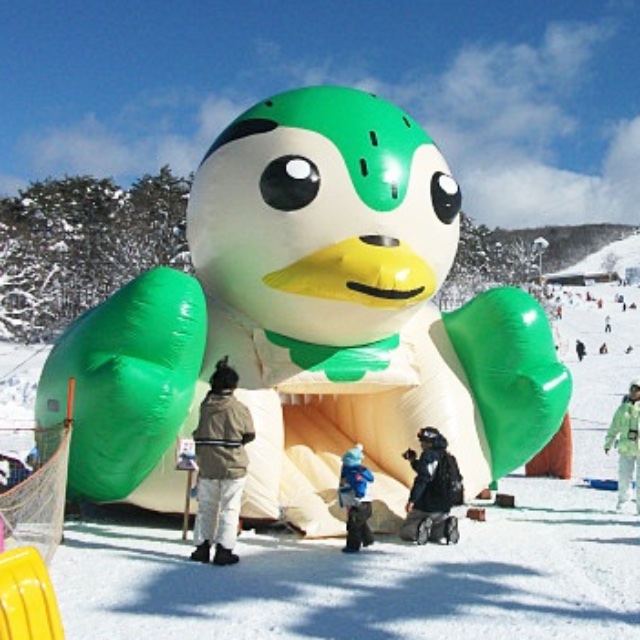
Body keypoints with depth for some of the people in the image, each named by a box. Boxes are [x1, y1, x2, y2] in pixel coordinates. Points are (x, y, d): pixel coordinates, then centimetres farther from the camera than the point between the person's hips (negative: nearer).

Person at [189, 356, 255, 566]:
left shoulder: (206, 405, -4)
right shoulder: (240, 408, -10)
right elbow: (250, 435, -3)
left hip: (207, 466, 3)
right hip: (233, 466, -3)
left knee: (206, 507, 15)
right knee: (229, 509, 5)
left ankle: (202, 547, 17)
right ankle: (223, 550, 4)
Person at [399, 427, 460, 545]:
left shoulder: (429, 455, -14)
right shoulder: (445, 456, 13)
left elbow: (422, 479, -24)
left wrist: (412, 500, -26)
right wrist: (413, 461, 21)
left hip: (425, 506, -8)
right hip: (443, 507, 8)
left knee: (405, 533, 6)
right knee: (434, 535, 25)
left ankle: (421, 526, -23)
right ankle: (446, 525, -5)